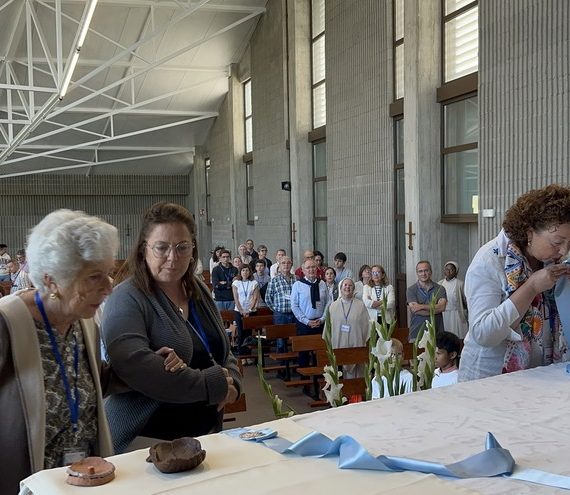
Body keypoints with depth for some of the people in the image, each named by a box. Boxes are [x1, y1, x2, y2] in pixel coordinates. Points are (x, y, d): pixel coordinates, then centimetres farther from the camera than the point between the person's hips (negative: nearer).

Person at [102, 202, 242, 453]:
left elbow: (224, 352, 16)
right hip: (143, 442, -6)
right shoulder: (127, 299, -15)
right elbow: (133, 365, -29)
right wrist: (212, 385, -24)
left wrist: (232, 383, -7)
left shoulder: (200, 292, 7)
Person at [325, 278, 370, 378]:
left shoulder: (360, 306, 3)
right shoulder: (333, 306, 6)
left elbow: (366, 325, 4)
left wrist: (365, 342, 1)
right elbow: (328, 326, 10)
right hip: (338, 346, 1)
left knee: (355, 374, 2)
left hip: (356, 345, -1)